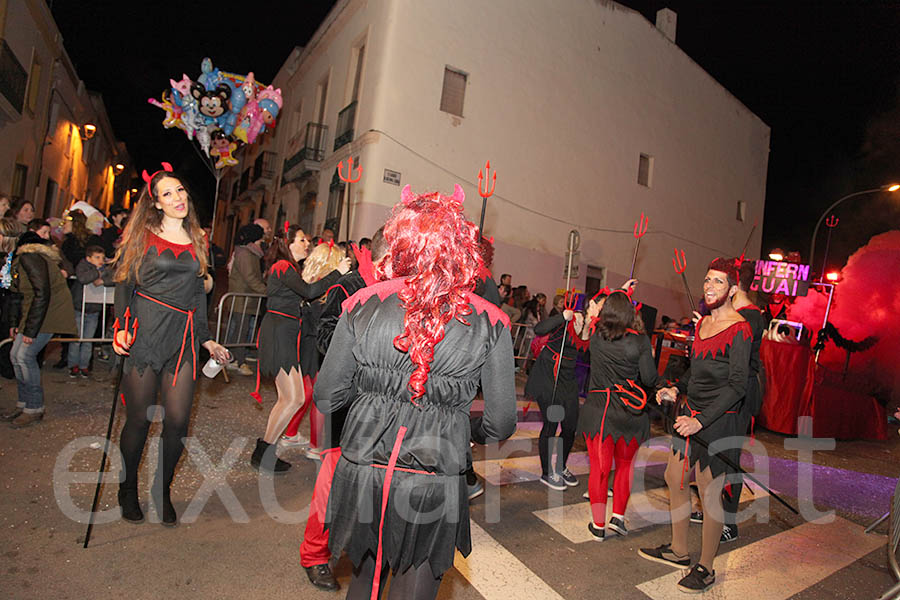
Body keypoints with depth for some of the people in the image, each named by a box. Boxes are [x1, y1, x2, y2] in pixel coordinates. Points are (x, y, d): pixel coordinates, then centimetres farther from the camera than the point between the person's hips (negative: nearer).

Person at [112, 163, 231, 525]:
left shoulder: (198, 242, 15)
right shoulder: (143, 235, 6)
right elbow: (124, 284, 5)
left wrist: (207, 340, 15)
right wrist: (122, 327, -9)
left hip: (183, 337, 3)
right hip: (145, 334, -2)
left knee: (178, 420, -3)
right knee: (139, 418, 3)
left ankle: (162, 491, 18)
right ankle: (128, 490, 26)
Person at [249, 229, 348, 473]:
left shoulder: (289, 268, 20)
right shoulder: (283, 267, -12)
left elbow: (302, 293, 16)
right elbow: (309, 291, -25)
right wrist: (337, 272, -19)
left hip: (285, 334, 10)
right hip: (279, 332, -10)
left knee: (288, 398, 11)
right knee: (295, 399, -9)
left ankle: (264, 450, 19)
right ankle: (262, 454, 1)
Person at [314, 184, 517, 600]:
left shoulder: (364, 304, -6)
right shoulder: (490, 322, -8)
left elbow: (326, 398, 2)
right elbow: (501, 425, -3)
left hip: (361, 471, 2)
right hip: (434, 487, -1)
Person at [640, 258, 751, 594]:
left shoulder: (739, 329, -14)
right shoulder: (703, 323, 10)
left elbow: (737, 385, -19)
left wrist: (701, 420, -24)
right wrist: (676, 389, 5)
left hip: (716, 421, -8)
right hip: (689, 414, 8)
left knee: (709, 496, 3)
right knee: (674, 479, 16)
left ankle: (705, 569, 21)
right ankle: (678, 551, 34)